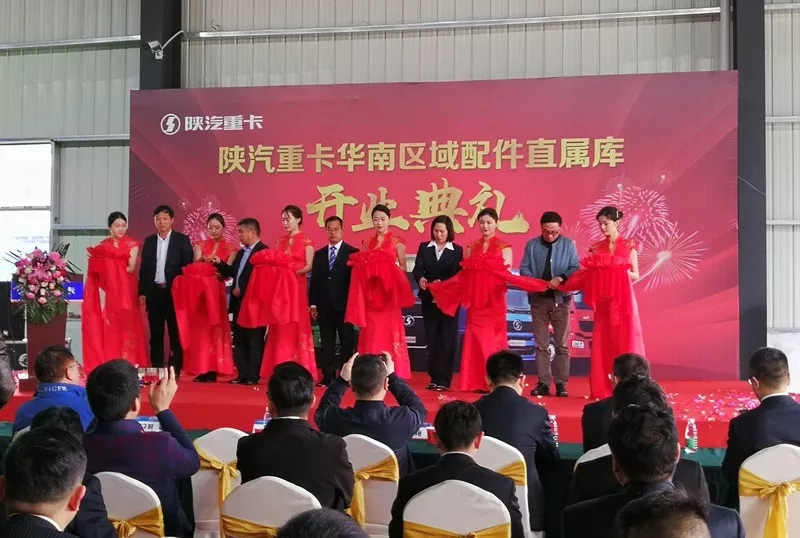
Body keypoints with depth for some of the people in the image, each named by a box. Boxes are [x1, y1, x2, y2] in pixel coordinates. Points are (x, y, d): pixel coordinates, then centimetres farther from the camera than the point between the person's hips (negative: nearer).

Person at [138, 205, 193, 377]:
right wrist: (142, 292, 4)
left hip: (175, 291, -3)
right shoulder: (149, 241, 11)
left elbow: (188, 266, -3)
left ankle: (175, 370, 5)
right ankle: (156, 370, 12)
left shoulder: (182, 240, 0)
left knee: (175, 333, 1)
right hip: (154, 292, 4)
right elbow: (144, 268, 10)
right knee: (155, 334, 7)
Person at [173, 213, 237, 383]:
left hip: (217, 291, -2)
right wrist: (203, 260, -23)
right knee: (198, 328, -1)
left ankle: (212, 370, -1)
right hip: (198, 290, 2)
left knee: (215, 329, -3)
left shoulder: (230, 248, 6)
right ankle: (201, 370, 1)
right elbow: (194, 266, -3)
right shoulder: (200, 245, 12)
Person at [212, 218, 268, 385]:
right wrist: (219, 263, 7)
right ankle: (243, 374, 17)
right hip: (239, 302, 9)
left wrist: (242, 290, -16)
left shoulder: (263, 251, -12)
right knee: (239, 340, 11)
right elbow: (233, 272, 22)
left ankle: (253, 376, 2)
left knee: (254, 340, -2)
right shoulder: (241, 252, 19)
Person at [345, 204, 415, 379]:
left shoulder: (397, 242, 2)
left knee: (389, 333, -5)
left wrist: (388, 266, -14)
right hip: (370, 294, 4)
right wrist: (364, 267, -6)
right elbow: (361, 266, 15)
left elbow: (403, 268, 0)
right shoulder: (367, 243, 14)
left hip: (388, 294, -4)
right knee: (371, 334, 2)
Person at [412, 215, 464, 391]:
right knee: (431, 339, 7)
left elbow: (457, 275, -10)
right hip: (429, 300, 3)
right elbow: (417, 268, -6)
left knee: (447, 340, -1)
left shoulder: (457, 250, 1)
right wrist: (420, 279, -28)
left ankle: (444, 380, 3)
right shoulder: (424, 247, 7)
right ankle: (434, 378, 15)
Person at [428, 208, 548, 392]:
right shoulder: (471, 247, 13)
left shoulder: (504, 248, 3)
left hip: (495, 301, -3)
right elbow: (464, 275, 11)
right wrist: (437, 285, 4)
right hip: (475, 301, 3)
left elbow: (507, 274, -3)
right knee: (476, 340, 1)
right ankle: (478, 383, 5)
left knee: (493, 339, -4)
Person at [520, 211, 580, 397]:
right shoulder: (531, 245, 6)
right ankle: (543, 383, 9)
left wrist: (560, 278, -22)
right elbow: (524, 269, 1)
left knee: (562, 344, 2)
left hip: (561, 298, -1)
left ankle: (561, 383, 8)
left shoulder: (568, 244, 2)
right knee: (541, 344, 4)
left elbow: (575, 268, -5)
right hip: (538, 299, 1)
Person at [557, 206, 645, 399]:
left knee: (625, 341, -4)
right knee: (603, 343, 2)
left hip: (623, 300, -2)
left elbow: (636, 275, 3)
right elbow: (588, 275, 3)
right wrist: (562, 282, -7)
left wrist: (622, 271, -16)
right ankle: (604, 388, 5)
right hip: (603, 301, 3)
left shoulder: (629, 246, 3)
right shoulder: (596, 248, 9)